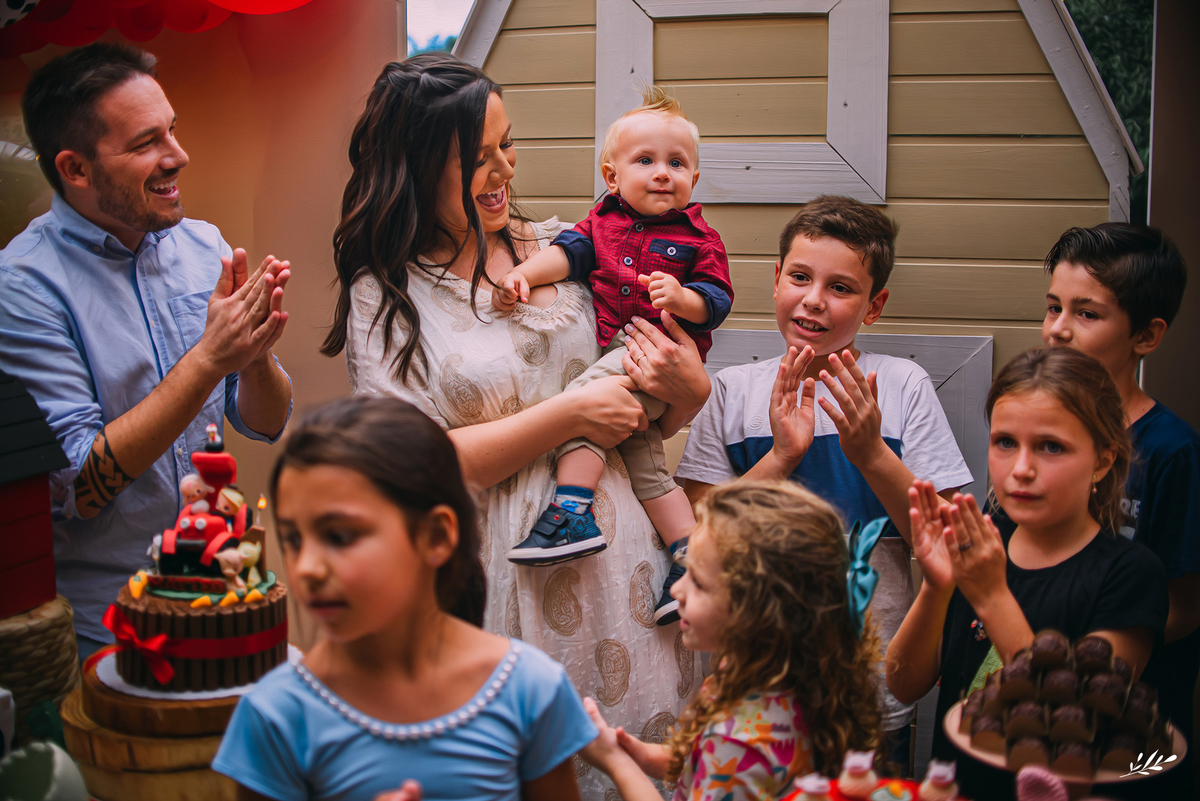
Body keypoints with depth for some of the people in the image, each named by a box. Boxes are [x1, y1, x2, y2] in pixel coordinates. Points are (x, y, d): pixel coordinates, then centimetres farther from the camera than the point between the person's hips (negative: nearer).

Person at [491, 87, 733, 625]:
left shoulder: (698, 239, 3)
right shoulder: (603, 221, 15)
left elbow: (716, 301, -2)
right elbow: (569, 251, 3)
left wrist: (682, 298, -23)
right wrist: (522, 273, -14)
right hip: (610, 354, 6)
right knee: (642, 454, 3)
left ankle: (572, 513, -29)